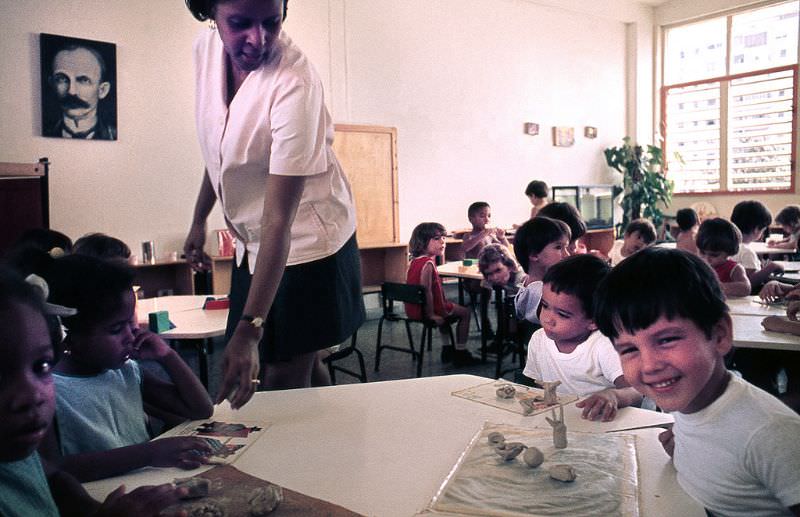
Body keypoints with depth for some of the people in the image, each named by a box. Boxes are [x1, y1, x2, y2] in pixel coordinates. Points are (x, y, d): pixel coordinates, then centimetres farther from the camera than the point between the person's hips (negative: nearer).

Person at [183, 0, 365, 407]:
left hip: (305, 242, -7)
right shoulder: (206, 49, -7)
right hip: (252, 242, 7)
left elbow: (279, 219, -32)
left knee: (283, 383, -1)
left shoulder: (294, 83, -29)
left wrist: (249, 329, -35)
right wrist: (199, 220, 14)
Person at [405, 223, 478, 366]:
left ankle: (447, 349, 39)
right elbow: (427, 291, -29)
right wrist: (431, 314, -23)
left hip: (414, 309, 10)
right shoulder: (428, 263, -24)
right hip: (424, 310, -10)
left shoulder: (415, 260, 7)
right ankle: (460, 353, 14)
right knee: (465, 312, 9)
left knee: (451, 308, 36)